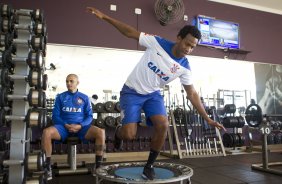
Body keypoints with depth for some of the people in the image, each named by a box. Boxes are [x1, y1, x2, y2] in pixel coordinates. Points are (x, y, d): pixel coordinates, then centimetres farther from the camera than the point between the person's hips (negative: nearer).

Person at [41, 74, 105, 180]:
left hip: (81, 127, 0)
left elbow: (89, 116, 6)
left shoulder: (84, 98, 11)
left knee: (100, 132, -28)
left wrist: (80, 126, -14)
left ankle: (98, 166, -17)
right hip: (64, 126, 1)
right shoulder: (60, 97, 11)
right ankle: (48, 167, -19)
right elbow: (55, 116, 6)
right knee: (46, 132, -31)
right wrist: (66, 125, -13)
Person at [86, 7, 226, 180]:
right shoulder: (156, 42, -18)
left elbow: (192, 93, -2)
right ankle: (119, 132, 25)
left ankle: (149, 165, 2)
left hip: (153, 94, 3)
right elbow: (130, 32, -11)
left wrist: (207, 118, -3)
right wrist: (104, 16, -15)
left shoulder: (184, 67, -9)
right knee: (129, 134, -16)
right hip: (132, 91, -3)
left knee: (163, 125, -20)